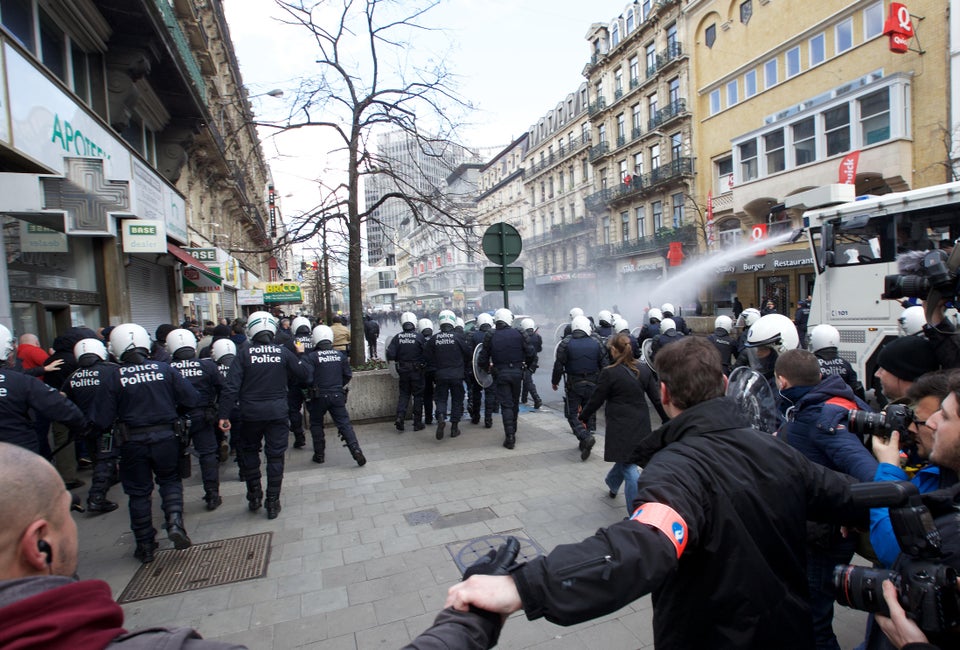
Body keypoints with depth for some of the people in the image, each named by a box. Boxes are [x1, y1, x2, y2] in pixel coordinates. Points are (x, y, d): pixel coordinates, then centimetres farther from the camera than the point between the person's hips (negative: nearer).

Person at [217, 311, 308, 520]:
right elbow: (304, 375, 3)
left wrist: (224, 415, -6)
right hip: (278, 413, 0)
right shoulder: (283, 352, -4)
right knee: (275, 456, 8)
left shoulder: (244, 354, -7)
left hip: (251, 413, 0)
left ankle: (254, 494, 25)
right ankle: (272, 503, 13)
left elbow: (231, 387, -11)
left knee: (248, 451, 23)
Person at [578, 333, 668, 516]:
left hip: (621, 427, -6)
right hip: (641, 425, 6)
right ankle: (612, 485, 48)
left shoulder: (610, 373, -15)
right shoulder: (644, 369, 1)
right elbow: (657, 398, 4)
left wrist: (583, 417, 8)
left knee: (628, 466, 0)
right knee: (626, 458, 24)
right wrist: (668, 421, 13)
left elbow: (596, 399, -7)